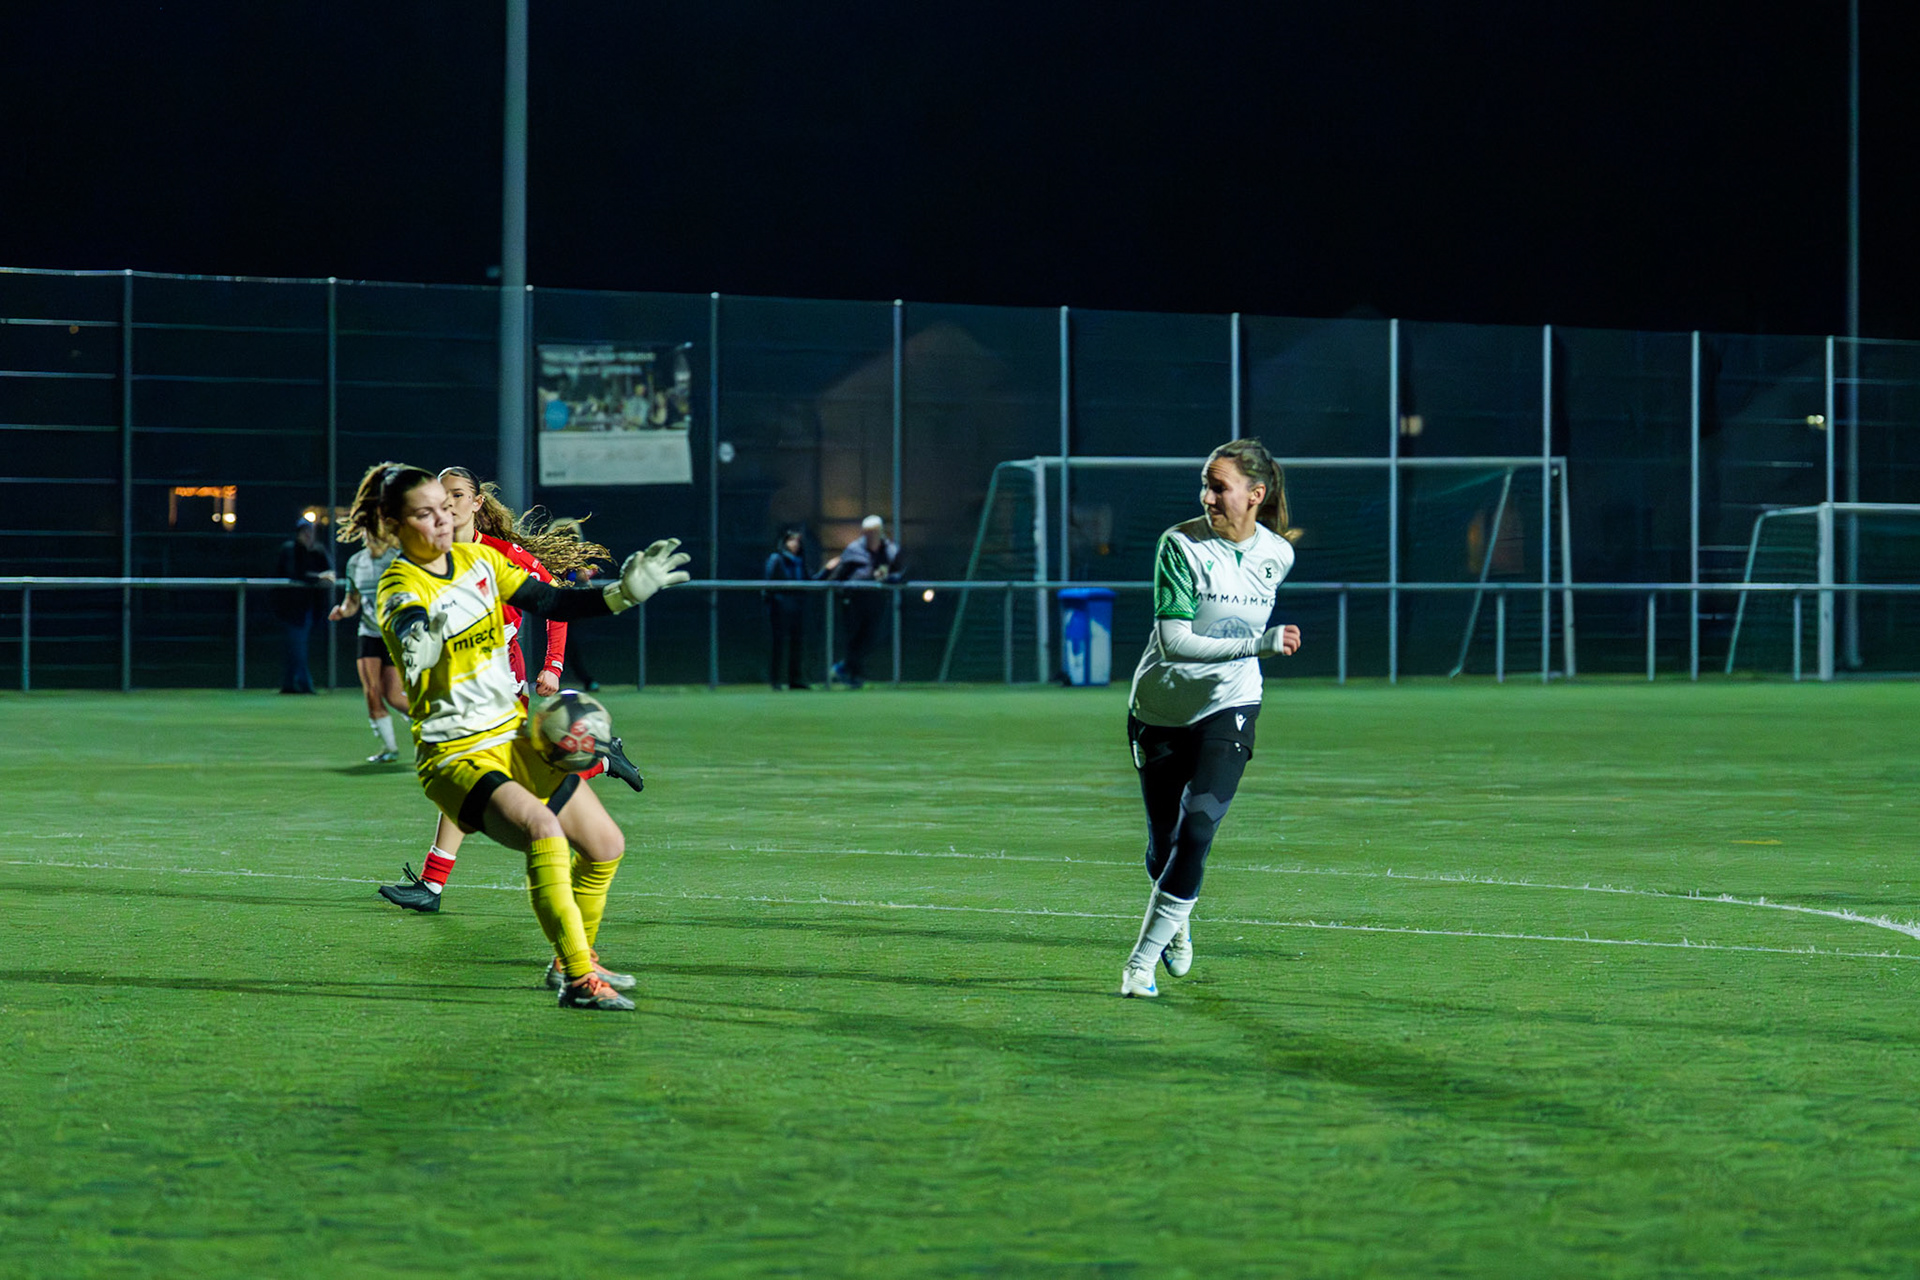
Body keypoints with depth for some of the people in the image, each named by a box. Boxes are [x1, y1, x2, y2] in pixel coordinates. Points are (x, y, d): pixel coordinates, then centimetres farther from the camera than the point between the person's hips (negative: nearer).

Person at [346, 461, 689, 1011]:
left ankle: (574, 961, 35)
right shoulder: (401, 589, -18)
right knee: (543, 830, -32)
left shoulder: (478, 559, 4)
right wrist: (423, 642, -64)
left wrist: (623, 592, 0)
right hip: (456, 755, -8)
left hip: (515, 738, 8)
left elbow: (550, 603, 12)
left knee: (605, 847, 13)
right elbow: (412, 645, -40)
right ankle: (578, 982, -29)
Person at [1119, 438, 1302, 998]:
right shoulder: (1181, 545, -16)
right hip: (1161, 709, -1)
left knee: (1196, 832, -17)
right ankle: (1176, 920, 42)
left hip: (1229, 708, 1)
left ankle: (1142, 962, -9)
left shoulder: (1276, 553, -3)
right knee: (1163, 844, 8)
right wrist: (1256, 644, -32)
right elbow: (1173, 641, -25)